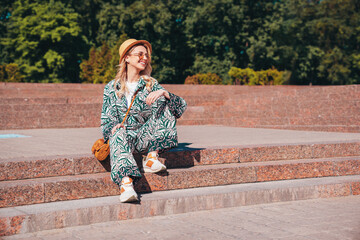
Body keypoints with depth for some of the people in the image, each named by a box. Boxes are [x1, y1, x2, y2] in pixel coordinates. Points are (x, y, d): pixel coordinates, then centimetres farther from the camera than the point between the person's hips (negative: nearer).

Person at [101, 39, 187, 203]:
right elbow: (106, 120, 9)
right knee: (119, 134, -36)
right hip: (122, 135, -1)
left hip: (144, 138, 1)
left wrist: (164, 93, -22)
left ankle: (152, 157, -24)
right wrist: (113, 128, -16)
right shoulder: (112, 88, 12)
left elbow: (181, 107, -2)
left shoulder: (152, 85, 11)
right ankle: (126, 182, -57)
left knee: (164, 104, -18)